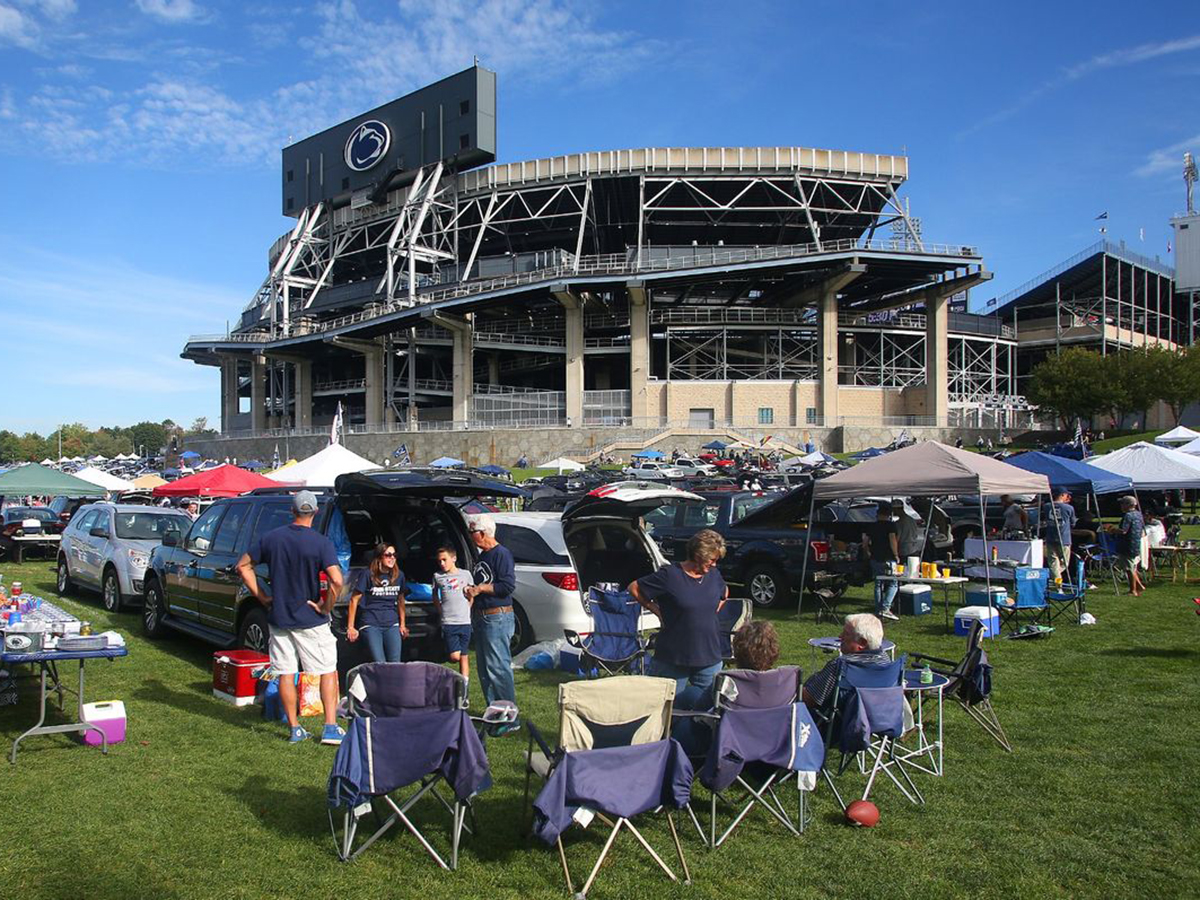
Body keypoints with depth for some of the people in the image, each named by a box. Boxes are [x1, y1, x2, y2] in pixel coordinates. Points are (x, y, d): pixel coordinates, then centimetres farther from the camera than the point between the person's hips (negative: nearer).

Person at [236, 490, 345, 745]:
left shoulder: (271, 538, -1)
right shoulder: (321, 542, -14)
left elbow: (243, 566, 6)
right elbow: (337, 581, -24)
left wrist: (261, 596, 8)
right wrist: (326, 607, -9)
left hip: (279, 618, 3)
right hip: (310, 621, -3)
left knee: (285, 674, 11)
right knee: (328, 671, 7)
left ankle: (294, 730, 16)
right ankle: (330, 728, 1)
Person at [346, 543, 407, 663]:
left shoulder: (399, 575, 5)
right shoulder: (368, 574, -8)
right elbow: (354, 600, -4)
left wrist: (403, 624, 17)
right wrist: (350, 627, -6)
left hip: (392, 624, 4)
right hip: (371, 625, -4)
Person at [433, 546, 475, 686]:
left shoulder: (465, 574, 5)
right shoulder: (437, 576, 5)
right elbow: (435, 596, 18)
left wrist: (468, 608, 3)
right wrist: (440, 611, 8)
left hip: (465, 622, 1)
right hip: (448, 623, -1)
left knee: (464, 657, 3)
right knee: (454, 657, -11)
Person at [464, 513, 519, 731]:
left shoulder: (501, 554, -12)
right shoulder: (481, 556, 18)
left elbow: (508, 585, -20)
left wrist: (480, 589, -15)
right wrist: (471, 592, 9)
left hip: (497, 619, -10)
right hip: (481, 619, 10)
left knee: (498, 668, -10)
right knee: (485, 670, 13)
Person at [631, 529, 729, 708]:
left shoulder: (714, 575, 6)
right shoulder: (670, 575, -11)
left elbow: (724, 594, 29)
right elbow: (634, 588, -4)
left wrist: (712, 611, 13)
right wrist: (657, 610, -3)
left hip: (710, 659, 5)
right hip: (673, 659, -5)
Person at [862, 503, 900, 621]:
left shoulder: (871, 526, 7)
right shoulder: (891, 525, -8)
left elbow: (865, 544, 8)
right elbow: (893, 541, -17)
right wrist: (896, 555, -8)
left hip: (875, 560, 5)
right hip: (888, 560, -5)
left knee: (878, 585, 14)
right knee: (893, 584, 1)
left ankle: (878, 611, 14)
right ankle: (885, 608, -14)